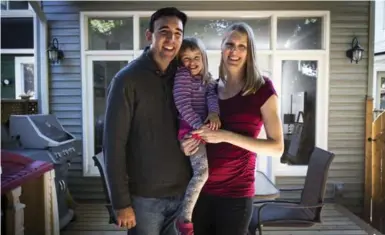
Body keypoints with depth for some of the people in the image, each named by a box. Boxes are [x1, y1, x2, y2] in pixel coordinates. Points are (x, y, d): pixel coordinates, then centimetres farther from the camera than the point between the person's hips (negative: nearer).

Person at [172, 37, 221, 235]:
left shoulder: (207, 79, 15)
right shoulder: (182, 75, -5)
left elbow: (212, 96, -5)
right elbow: (182, 103, -17)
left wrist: (214, 113, -27)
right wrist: (198, 125, -27)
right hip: (189, 129, -8)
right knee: (202, 171, -20)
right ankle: (184, 218, -9)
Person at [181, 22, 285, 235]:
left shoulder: (262, 88, -5)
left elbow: (277, 147, -11)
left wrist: (226, 136, -20)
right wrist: (187, 145, -4)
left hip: (236, 193, -4)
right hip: (200, 189, 4)